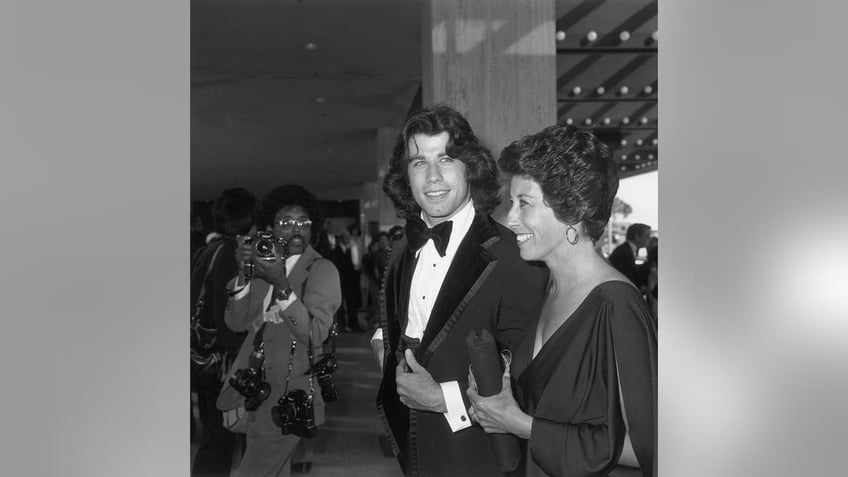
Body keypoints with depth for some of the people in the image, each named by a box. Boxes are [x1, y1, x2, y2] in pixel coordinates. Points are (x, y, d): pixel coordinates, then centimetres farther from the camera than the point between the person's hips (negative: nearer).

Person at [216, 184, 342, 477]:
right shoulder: (266, 264, 9)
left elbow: (315, 335, -19)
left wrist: (281, 285, -27)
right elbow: (236, 323, 4)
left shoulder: (322, 270, -9)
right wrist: (243, 273, -10)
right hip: (257, 390, 6)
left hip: (288, 395, -6)